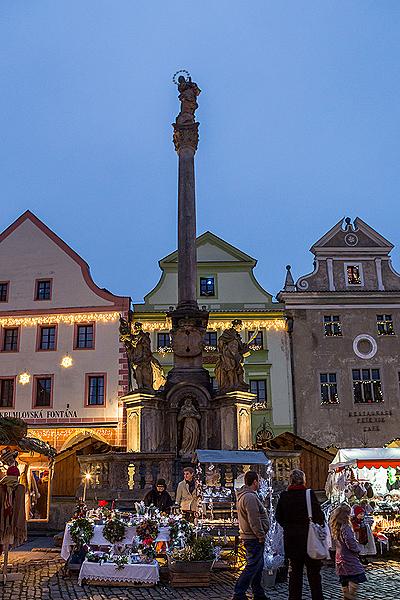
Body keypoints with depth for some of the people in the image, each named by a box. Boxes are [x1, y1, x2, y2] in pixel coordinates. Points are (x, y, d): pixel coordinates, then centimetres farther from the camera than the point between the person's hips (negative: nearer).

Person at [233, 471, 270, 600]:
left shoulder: (243, 495, 15)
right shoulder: (250, 497, -20)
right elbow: (254, 521, -23)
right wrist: (261, 536, -16)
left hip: (249, 537, 11)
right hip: (254, 538, -11)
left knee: (258, 566, 17)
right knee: (252, 567, -6)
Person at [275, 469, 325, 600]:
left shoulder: (284, 496, -2)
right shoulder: (309, 494, -13)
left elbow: (278, 517, 3)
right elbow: (318, 515, -11)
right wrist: (321, 523, 9)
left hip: (290, 538, 3)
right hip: (308, 537, -3)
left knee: (294, 571, 13)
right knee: (313, 571, 8)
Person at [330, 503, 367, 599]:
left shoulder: (334, 528, 7)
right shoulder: (345, 527, -19)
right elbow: (351, 544, -24)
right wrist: (358, 548, -4)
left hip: (339, 558, 9)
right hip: (349, 558, -9)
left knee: (344, 581, 14)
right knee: (356, 578, -3)